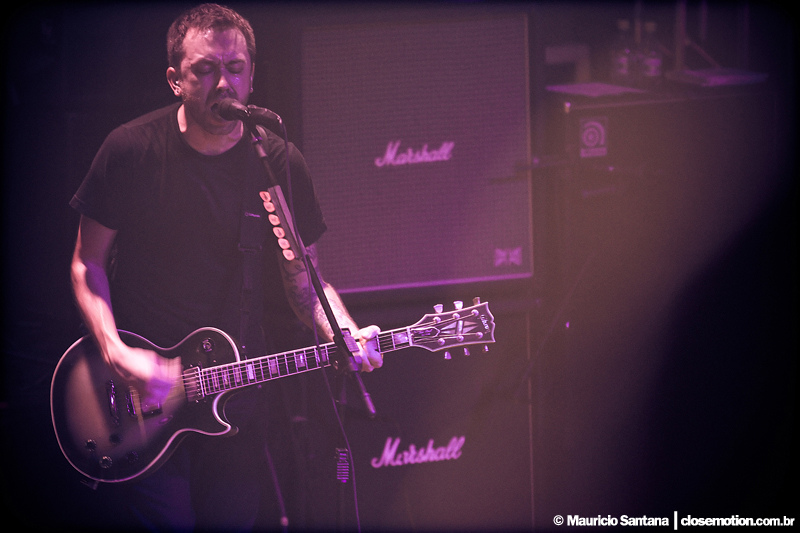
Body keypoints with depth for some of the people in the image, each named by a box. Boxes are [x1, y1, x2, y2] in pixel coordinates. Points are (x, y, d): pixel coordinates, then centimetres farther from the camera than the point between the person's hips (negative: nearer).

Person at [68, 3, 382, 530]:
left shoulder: (281, 166, -3)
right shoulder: (130, 151, -10)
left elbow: (303, 277, 5)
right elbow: (88, 264, -2)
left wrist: (345, 334, -16)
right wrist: (115, 352, -16)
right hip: (140, 380, -3)